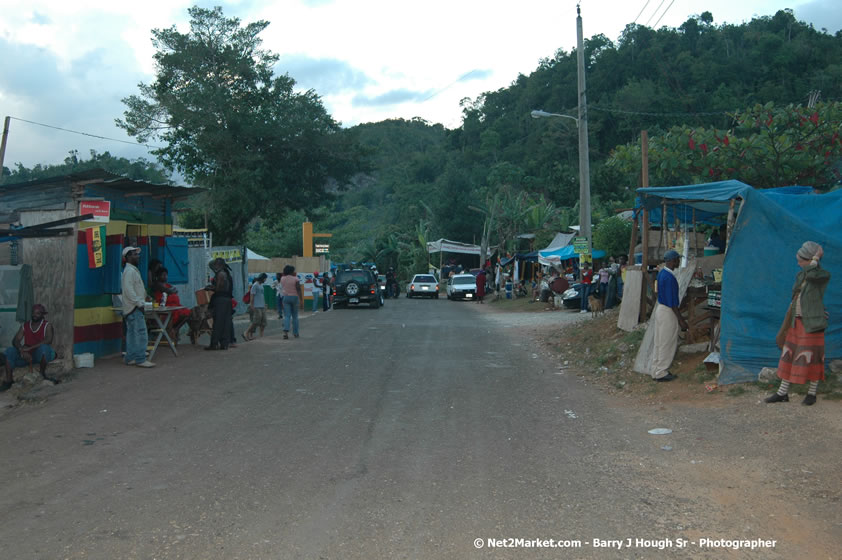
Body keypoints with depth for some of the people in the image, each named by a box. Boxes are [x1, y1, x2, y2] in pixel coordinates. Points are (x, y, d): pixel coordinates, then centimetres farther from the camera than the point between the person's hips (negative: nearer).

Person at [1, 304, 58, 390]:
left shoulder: (47, 325, -3)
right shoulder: (25, 326, 9)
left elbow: (48, 340, -20)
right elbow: (15, 341, 1)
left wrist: (30, 348, -27)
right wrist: (22, 350, -22)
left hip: (40, 355, -4)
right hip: (26, 355, 4)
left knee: (43, 347, -36)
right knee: (10, 350, -19)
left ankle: (42, 375, -16)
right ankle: (8, 380, -19)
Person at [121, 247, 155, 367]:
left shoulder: (133, 270, 19)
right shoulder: (129, 271, -13)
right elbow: (129, 290, -21)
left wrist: (144, 296, 18)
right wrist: (139, 303, -20)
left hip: (133, 308, 11)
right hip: (134, 308, -11)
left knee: (132, 334, 12)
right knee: (141, 334, -11)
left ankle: (130, 358, 16)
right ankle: (140, 360, -10)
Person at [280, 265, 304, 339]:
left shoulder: (282, 279, 1)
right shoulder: (295, 279, -10)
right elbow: (299, 291, -13)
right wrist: (301, 301, -11)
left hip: (286, 297, 2)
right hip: (294, 297, -2)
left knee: (287, 316, -2)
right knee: (295, 316, 11)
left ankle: (286, 332, -22)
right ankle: (295, 333, 18)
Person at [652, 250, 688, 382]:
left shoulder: (662, 273, 8)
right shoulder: (669, 277, -22)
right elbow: (672, 301, -23)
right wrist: (681, 320, -18)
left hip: (660, 309, 10)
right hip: (668, 312, -10)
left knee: (660, 343, 15)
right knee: (667, 344, 0)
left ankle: (657, 371, 23)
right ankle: (661, 373, 7)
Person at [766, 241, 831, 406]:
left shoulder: (824, 275, -11)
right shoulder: (800, 275, 10)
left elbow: (812, 275, -33)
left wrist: (816, 258, -17)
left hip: (812, 323, -7)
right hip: (797, 322, 7)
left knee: (812, 358, 2)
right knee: (789, 357, 8)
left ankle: (812, 393, 17)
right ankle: (782, 393, 15)